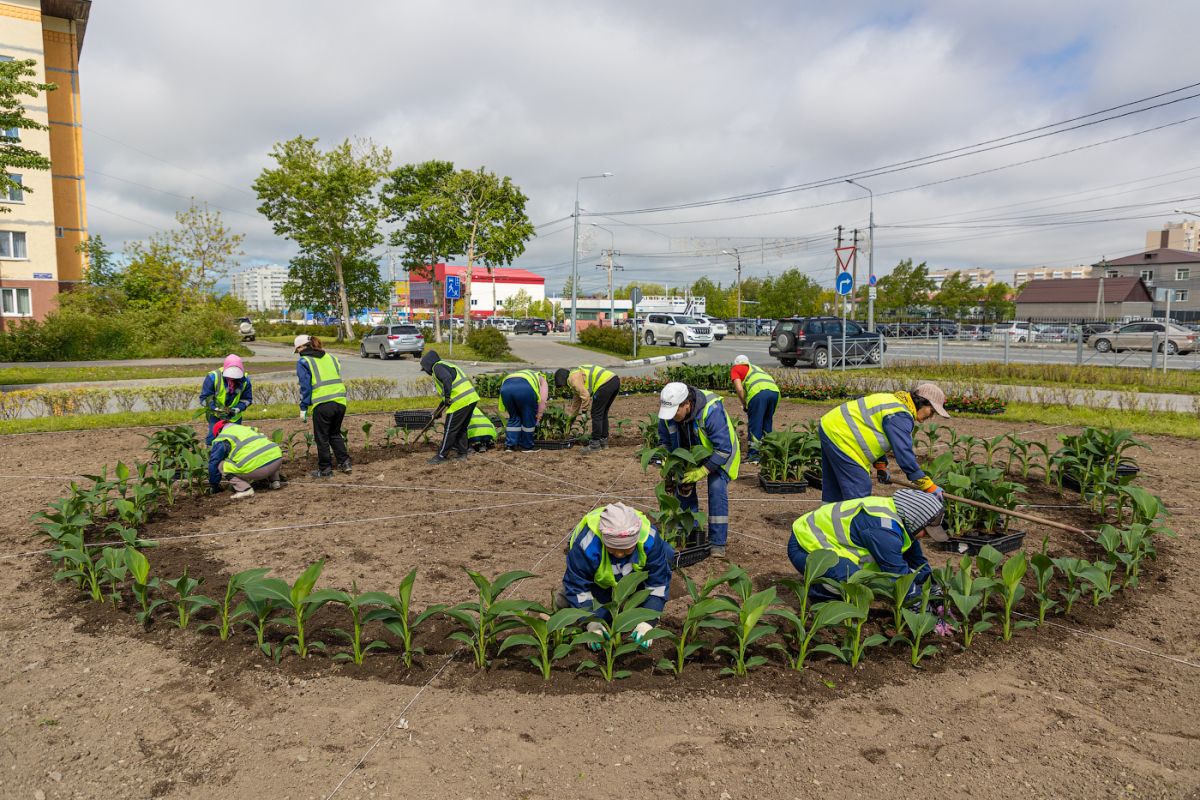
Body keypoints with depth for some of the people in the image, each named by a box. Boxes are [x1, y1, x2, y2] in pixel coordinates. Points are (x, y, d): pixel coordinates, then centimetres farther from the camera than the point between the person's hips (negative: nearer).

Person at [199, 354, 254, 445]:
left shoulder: (245, 380, -14)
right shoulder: (213, 377, -22)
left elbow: (247, 399, -3)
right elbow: (204, 398, -17)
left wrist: (237, 409, -21)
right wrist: (216, 409, -30)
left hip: (234, 416, 2)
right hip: (215, 414, -2)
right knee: (213, 436, -8)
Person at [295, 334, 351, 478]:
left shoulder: (303, 362, -1)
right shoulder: (331, 358, 16)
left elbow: (305, 387, -6)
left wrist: (303, 409, -1)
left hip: (322, 405, -5)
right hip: (340, 401, 6)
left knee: (322, 438, 9)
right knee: (335, 434, 22)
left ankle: (325, 469, 16)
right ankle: (345, 463, 19)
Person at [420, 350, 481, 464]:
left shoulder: (438, 367, -2)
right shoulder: (446, 365, 28)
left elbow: (447, 379, -25)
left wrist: (447, 397, -18)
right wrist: (439, 410, 34)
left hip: (461, 402, -10)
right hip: (471, 399, 10)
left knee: (450, 430, -1)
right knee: (462, 428, 20)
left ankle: (441, 456, 5)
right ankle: (462, 452, 24)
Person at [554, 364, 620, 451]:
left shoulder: (573, 378, -1)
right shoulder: (578, 373, 30)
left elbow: (585, 395, -12)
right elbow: (577, 400, 39)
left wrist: (584, 410, 1)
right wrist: (572, 417, 46)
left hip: (605, 383, -10)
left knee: (596, 414, 0)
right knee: (603, 414, 20)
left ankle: (595, 444, 5)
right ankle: (603, 440, 25)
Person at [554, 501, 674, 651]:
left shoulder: (649, 539, -39)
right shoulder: (586, 545, -44)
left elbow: (658, 582, -29)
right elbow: (577, 586, -31)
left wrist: (647, 622, -37)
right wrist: (591, 623, -38)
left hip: (632, 571, 2)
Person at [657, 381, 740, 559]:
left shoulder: (711, 411, -40)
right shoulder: (667, 413, -22)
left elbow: (723, 449, -36)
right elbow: (665, 442, -2)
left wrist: (702, 472, -36)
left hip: (719, 453, -5)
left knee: (717, 489, -20)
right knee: (683, 488, -1)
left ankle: (717, 543, -11)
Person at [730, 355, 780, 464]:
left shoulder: (735, 369, 20)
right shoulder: (755, 368, 38)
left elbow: (739, 389, 3)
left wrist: (744, 405, 17)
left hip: (758, 392, -6)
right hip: (774, 390, 6)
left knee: (754, 424, 4)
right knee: (767, 423, 20)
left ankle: (754, 455, 6)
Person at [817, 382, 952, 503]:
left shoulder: (896, 401, 14)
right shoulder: (900, 416, -18)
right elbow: (904, 454, -20)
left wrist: (881, 467, 24)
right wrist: (930, 487, -14)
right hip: (840, 437, -11)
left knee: (833, 489, 18)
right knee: (859, 490, -9)